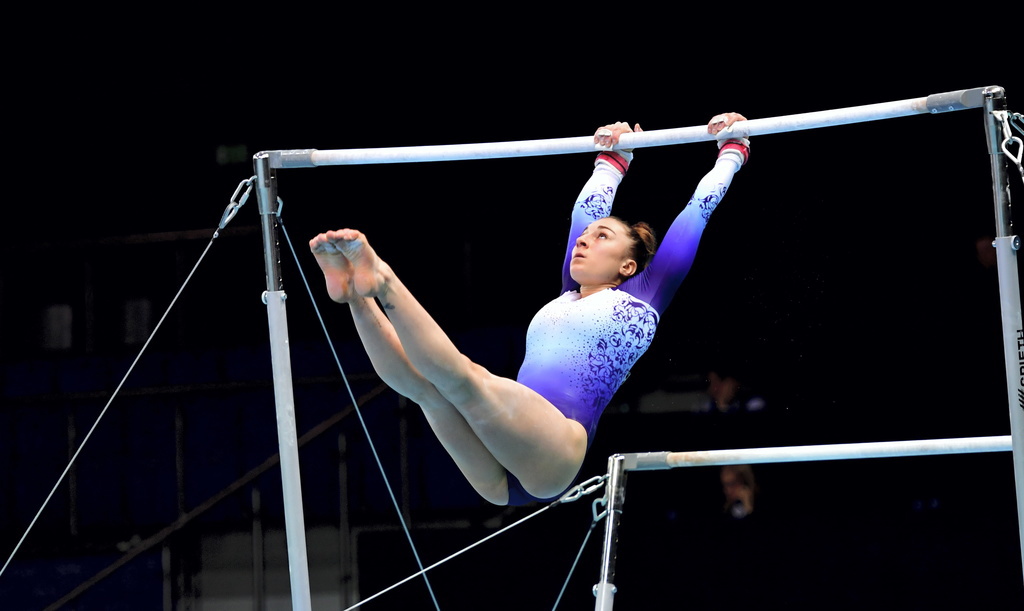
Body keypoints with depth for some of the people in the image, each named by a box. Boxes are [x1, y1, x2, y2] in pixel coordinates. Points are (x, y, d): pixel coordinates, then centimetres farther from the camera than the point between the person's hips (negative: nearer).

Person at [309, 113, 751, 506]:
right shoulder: (569, 296, 31)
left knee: (464, 375, -29)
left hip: (555, 450, -7)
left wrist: (732, 149, 33)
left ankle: (380, 280, -37)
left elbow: (698, 209, 22)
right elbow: (588, 209, 45)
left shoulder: (640, 298, 16)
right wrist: (612, 159, 55)